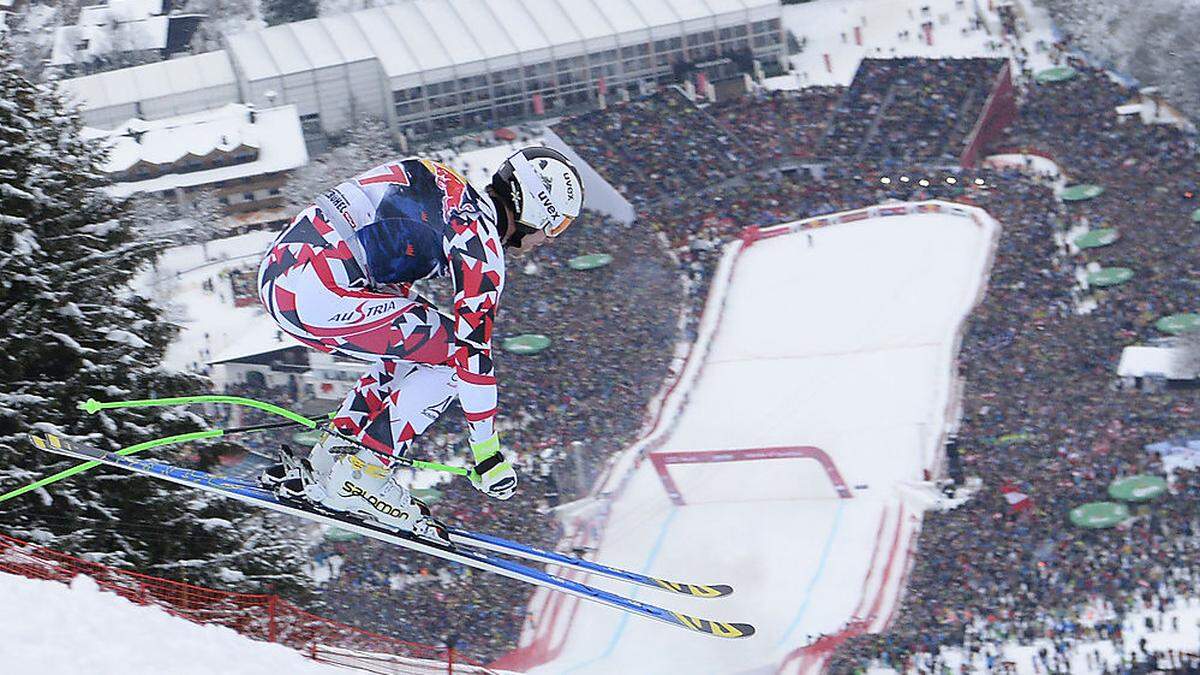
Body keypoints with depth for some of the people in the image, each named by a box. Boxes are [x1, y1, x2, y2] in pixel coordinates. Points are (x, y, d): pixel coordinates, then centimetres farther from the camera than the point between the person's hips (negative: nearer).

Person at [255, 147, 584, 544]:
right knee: (453, 354, 3)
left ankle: (323, 464, 19)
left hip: (277, 266, 10)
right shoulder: (481, 243, -4)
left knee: (415, 349, 24)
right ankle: (360, 478, 0)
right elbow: (475, 347, -5)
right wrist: (488, 455, 2)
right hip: (320, 292, -10)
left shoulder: (449, 193, 24)